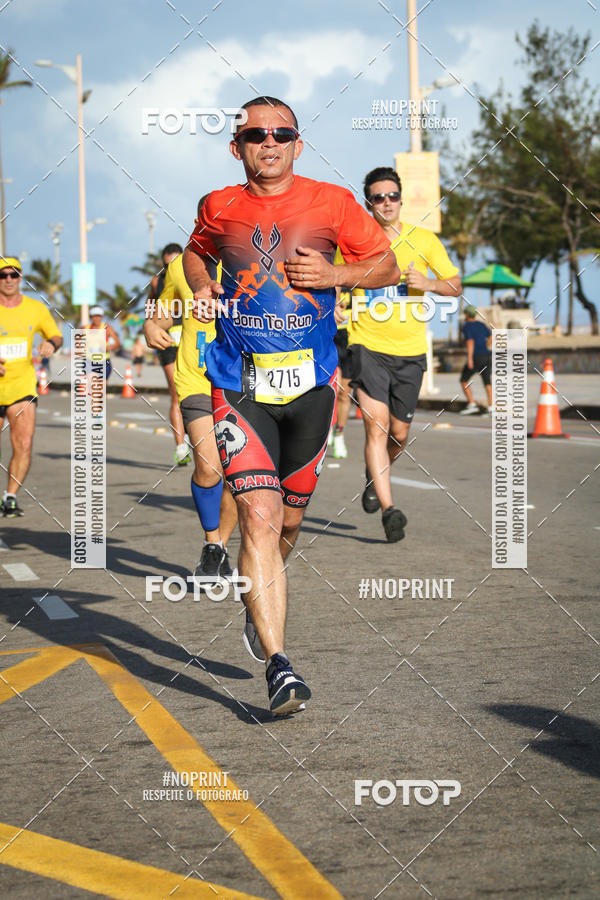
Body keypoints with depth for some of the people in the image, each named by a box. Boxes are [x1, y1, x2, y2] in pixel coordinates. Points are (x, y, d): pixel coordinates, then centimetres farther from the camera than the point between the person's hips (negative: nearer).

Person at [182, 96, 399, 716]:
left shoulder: (332, 203, 0)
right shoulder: (220, 208, 5)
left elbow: (387, 266, 8)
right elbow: (196, 253, 26)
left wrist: (336, 275, -10)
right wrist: (202, 288, 4)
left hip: (311, 383, 1)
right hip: (240, 385, -1)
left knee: (287, 520, 13)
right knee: (259, 517, -15)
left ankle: (258, 605, 46)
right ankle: (278, 667, -16)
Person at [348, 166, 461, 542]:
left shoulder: (424, 240, 2)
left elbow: (456, 286, 5)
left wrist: (428, 283, -14)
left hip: (410, 350, 2)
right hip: (368, 346, -2)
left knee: (399, 434, 9)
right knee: (376, 424, -17)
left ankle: (374, 477, 41)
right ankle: (389, 509, -17)